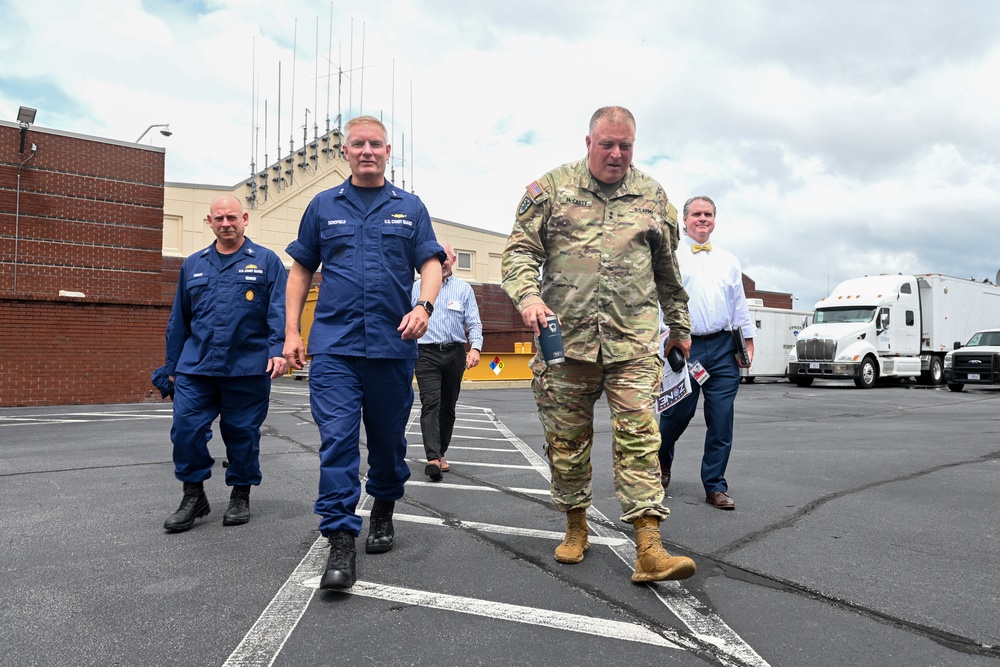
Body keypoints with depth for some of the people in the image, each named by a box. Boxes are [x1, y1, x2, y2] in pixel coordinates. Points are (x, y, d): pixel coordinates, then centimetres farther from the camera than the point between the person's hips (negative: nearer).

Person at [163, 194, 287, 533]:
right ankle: (193, 496, 14)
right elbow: (178, 320, 19)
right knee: (186, 429, -4)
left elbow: (279, 311, -5)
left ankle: (241, 495, 25)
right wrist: (172, 366, 18)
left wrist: (277, 350, -19)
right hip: (195, 367, 3)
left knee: (243, 434, 7)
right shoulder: (193, 265, 15)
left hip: (248, 369, -3)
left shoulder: (266, 261, 3)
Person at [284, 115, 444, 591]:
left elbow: (431, 263, 4)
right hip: (333, 344, 0)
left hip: (393, 344, 1)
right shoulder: (323, 206, 11)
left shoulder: (410, 208, 11)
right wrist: (292, 331, 5)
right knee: (337, 438, -10)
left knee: (388, 436, 12)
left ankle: (383, 511, 36)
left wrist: (424, 306, -16)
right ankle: (340, 542, -5)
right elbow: (301, 270, 13)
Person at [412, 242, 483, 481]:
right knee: (430, 404, -15)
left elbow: (474, 323, 4)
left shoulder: (464, 289, 10)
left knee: (448, 407, 8)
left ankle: (441, 453, 20)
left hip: (455, 354, 2)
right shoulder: (417, 287, 11)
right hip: (426, 353, -2)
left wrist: (475, 347, -13)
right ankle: (433, 458, -23)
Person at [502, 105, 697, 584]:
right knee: (567, 440, 8)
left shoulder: (652, 196, 13)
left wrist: (679, 327, 23)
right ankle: (575, 528, 28)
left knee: (638, 438, -7)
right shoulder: (551, 189, 6)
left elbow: (668, 271, 21)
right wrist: (529, 295, -17)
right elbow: (519, 251, 2)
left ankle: (649, 550, -4)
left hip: (633, 342, 1)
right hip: (566, 338, 0)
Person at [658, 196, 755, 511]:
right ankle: (662, 461, 34)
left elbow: (740, 304, 21)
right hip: (685, 346, -3)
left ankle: (715, 487, 11)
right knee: (677, 414, 3)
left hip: (723, 348, 4)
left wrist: (748, 340, 14)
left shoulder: (729, 261, 19)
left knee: (722, 420, 1)